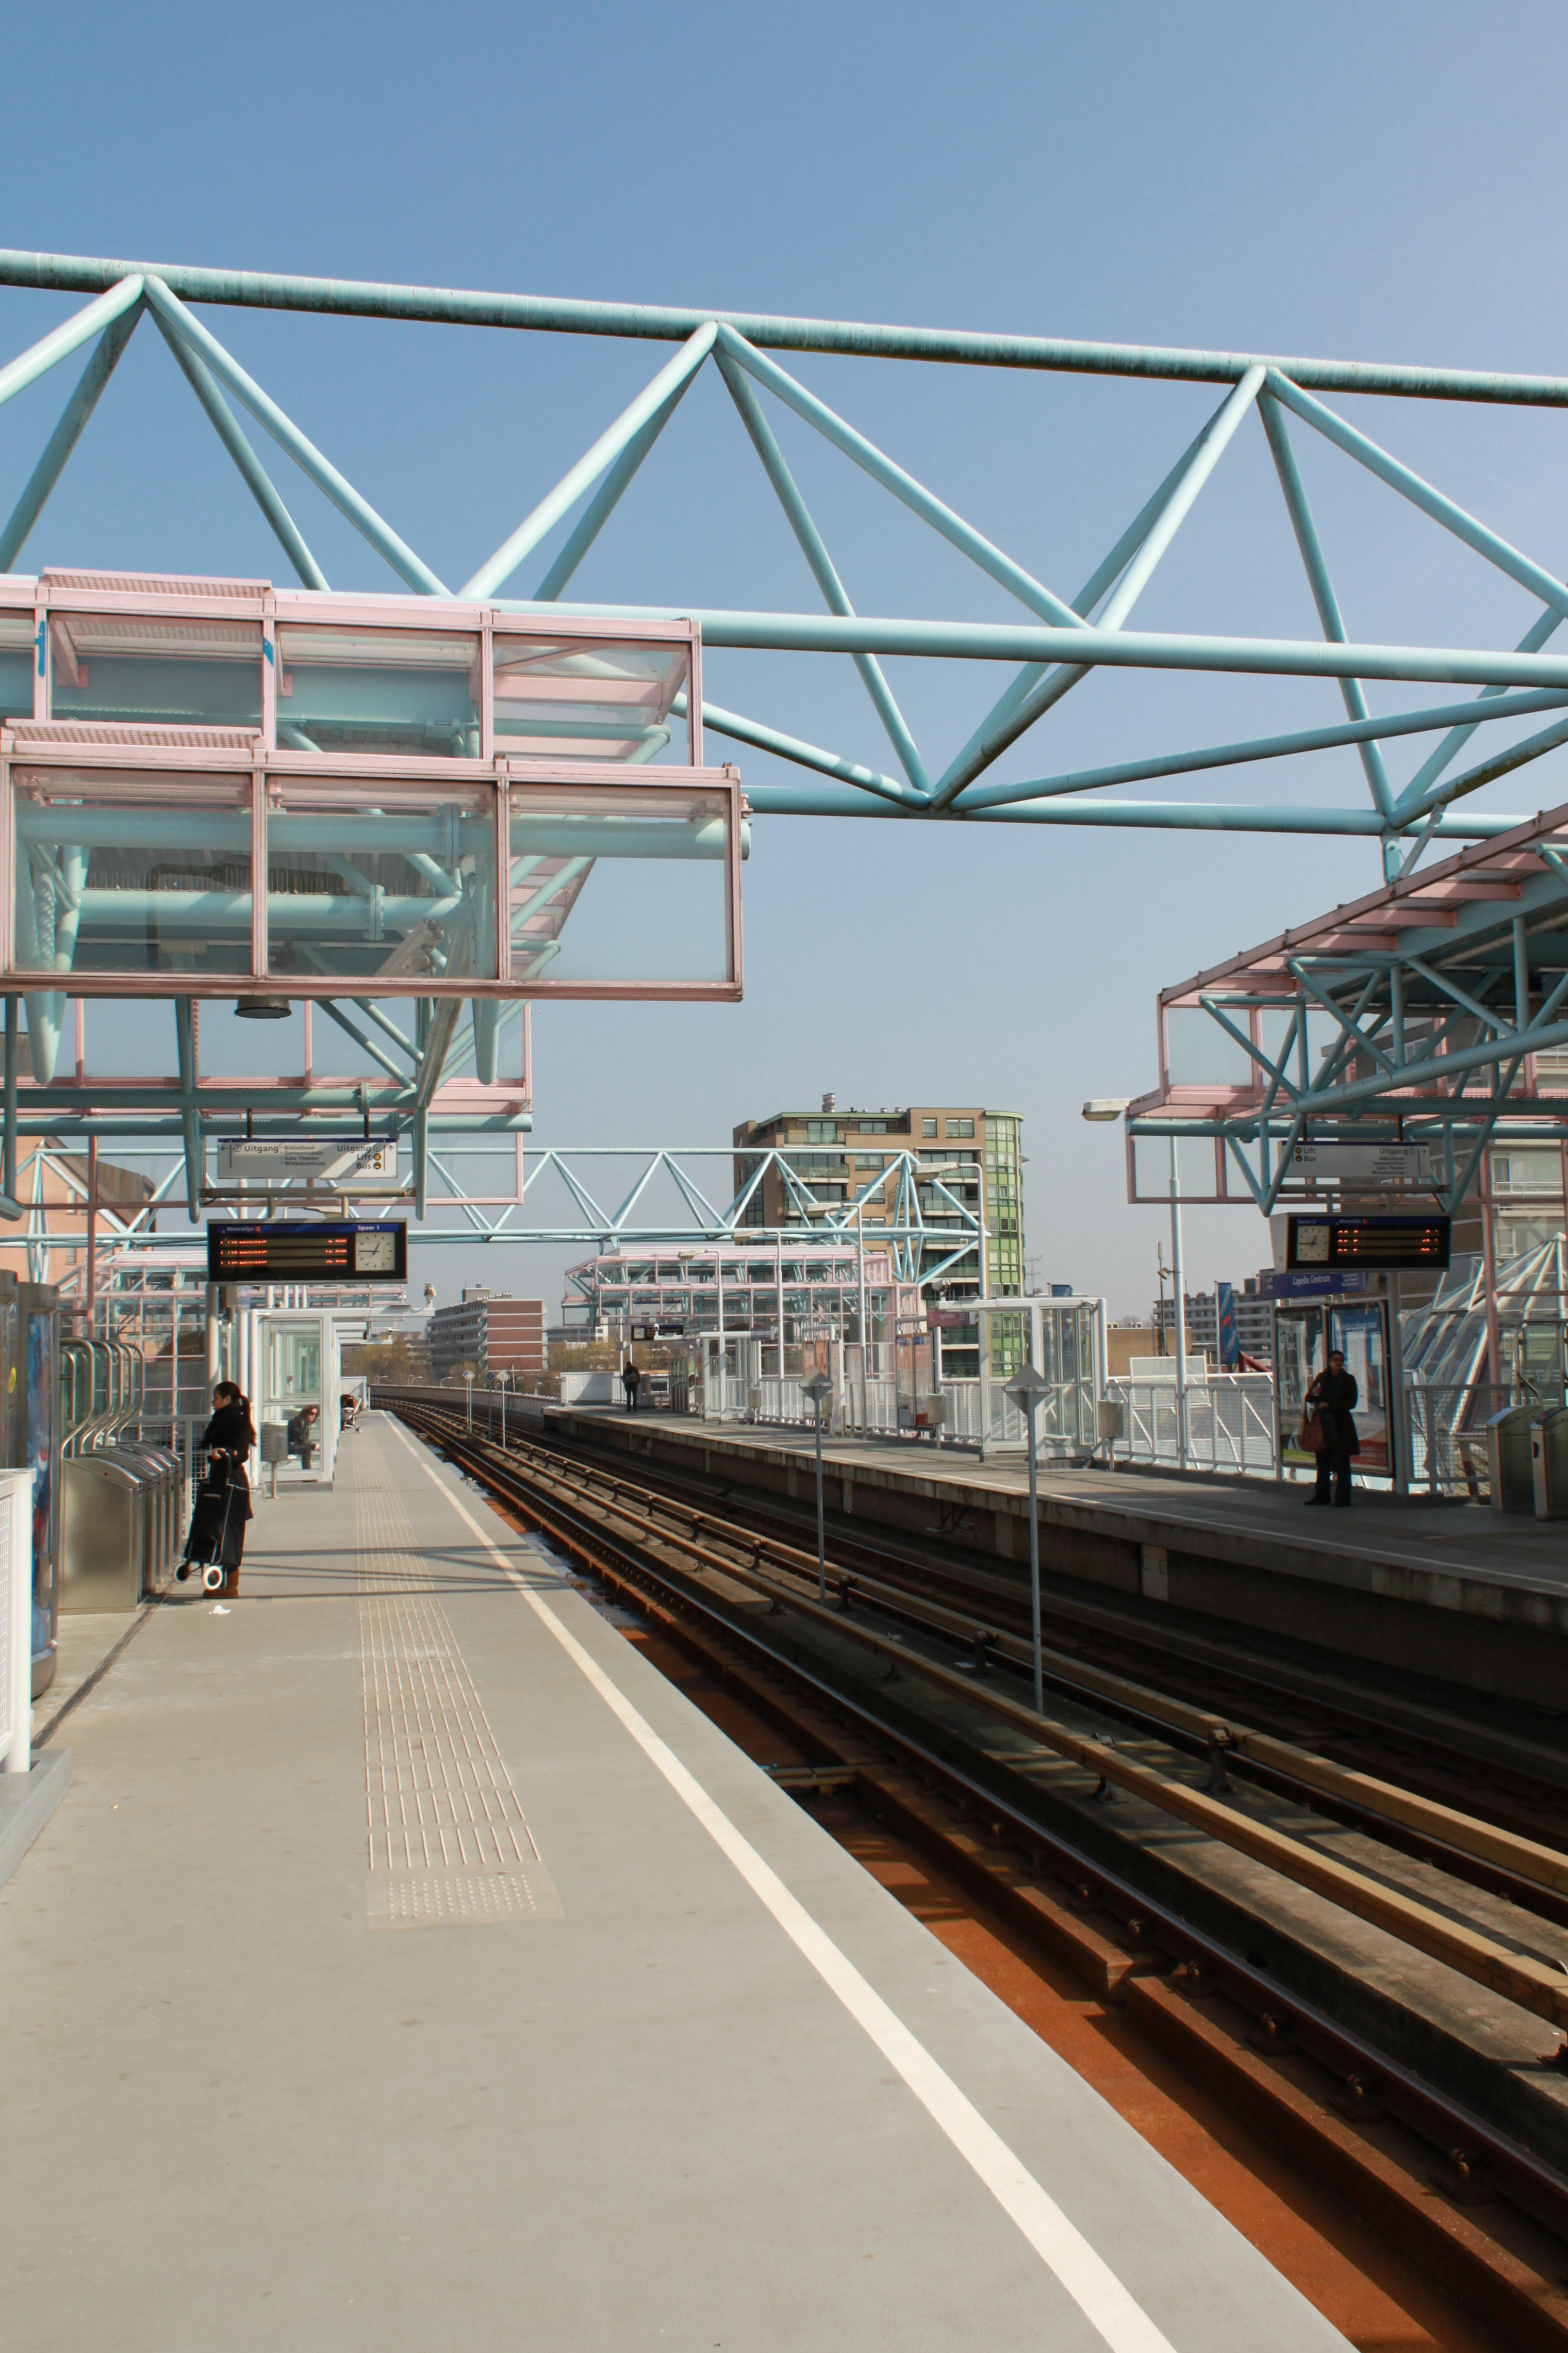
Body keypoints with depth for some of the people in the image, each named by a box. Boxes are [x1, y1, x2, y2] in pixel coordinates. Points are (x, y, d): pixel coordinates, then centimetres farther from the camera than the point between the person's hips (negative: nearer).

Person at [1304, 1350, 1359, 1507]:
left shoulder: (1348, 1379, 0)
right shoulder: (1322, 1378, 11)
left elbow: (1352, 1403, -8)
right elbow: (1308, 1398, 12)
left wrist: (1329, 1405, -15)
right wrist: (1314, 1393, -12)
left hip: (1341, 1425, -4)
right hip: (1323, 1424, 4)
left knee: (1342, 1463, -2)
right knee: (1323, 1461, 8)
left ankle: (1342, 1497, 1)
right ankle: (1322, 1496, 16)